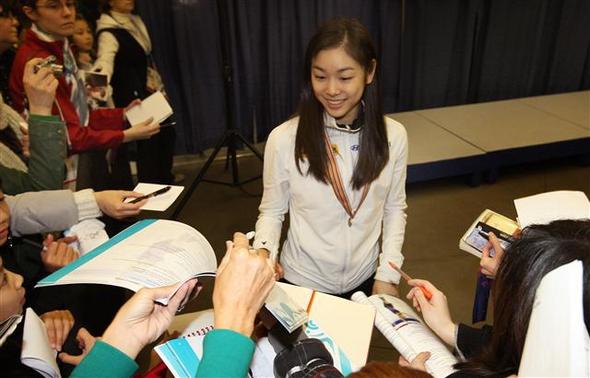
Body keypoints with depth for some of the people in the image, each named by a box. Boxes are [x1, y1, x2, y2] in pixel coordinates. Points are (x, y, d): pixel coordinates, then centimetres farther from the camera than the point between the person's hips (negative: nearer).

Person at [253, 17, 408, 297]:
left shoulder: (393, 136, -11)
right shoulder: (284, 139, -19)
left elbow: (395, 209, 0)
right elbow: (272, 211, -7)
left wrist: (388, 274, -6)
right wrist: (264, 251, -25)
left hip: (366, 280, 2)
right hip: (302, 284, -2)